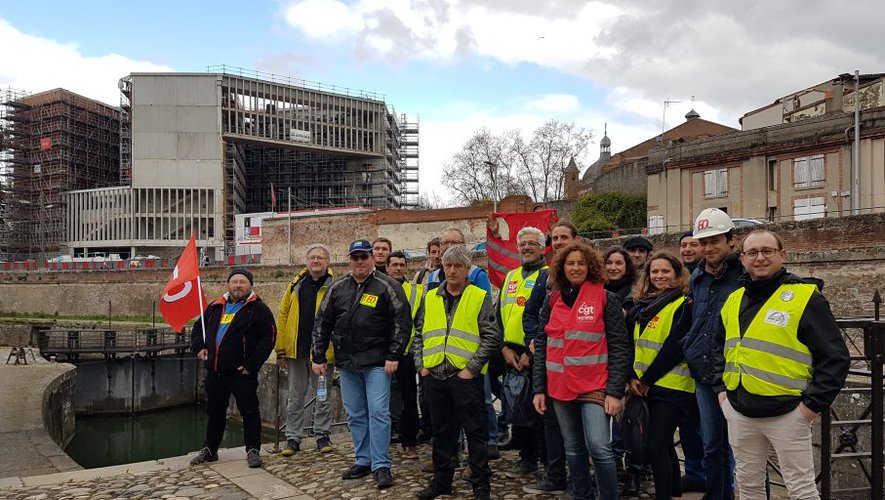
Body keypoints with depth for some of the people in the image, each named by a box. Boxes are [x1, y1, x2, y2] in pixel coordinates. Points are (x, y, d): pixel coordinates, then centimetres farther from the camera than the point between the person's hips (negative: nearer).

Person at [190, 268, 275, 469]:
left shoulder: (258, 308, -5)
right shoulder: (216, 307, 13)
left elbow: (269, 337, -12)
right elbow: (198, 328, 26)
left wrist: (252, 364, -16)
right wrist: (199, 347, 7)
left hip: (242, 372, -6)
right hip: (215, 371, 6)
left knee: (249, 411, 0)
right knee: (215, 411, 18)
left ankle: (253, 450, 11)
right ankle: (209, 449, 31)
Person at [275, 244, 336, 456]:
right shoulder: (296, 284, 7)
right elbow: (282, 315, 6)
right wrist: (281, 350, 1)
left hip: (322, 351, -3)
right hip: (296, 351, 3)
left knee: (323, 395, 9)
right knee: (295, 397, 11)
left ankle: (322, 435, 22)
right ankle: (293, 437, 21)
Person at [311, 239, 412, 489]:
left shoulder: (387, 286, -5)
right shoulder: (337, 289, 9)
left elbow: (402, 321, -7)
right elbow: (322, 324, 13)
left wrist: (393, 356, -11)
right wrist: (318, 357, 10)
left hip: (377, 363, -5)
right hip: (347, 364, 5)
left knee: (378, 413, -5)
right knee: (355, 415, 12)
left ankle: (381, 465, 4)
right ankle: (363, 461, 24)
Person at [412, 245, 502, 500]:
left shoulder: (480, 297, -1)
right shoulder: (430, 298, 11)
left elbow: (492, 337, -6)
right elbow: (418, 335, 16)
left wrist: (471, 368, -11)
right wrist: (421, 364, 5)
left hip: (466, 376, -4)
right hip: (435, 375, 4)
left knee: (475, 432, 3)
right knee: (442, 431, 15)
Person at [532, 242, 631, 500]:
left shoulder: (606, 299, -2)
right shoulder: (552, 300, 7)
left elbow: (619, 348, -5)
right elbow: (541, 345, 9)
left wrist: (615, 391, -11)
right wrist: (539, 388, 5)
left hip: (595, 387, -4)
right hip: (560, 387, 4)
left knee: (599, 448, -10)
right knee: (573, 449, 13)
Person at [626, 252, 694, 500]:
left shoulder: (684, 305, -8)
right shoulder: (643, 305, 12)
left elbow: (674, 348, -16)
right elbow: (631, 343, 8)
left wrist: (647, 380, -14)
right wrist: (633, 377, -5)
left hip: (671, 386, -7)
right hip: (647, 385, 7)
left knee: (656, 445, -9)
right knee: (664, 443, 17)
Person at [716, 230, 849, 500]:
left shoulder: (805, 298, -8)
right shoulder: (734, 300, 10)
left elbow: (835, 357, -9)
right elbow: (720, 348, 22)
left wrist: (813, 404, -12)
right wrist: (721, 388, 11)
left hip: (786, 414, -5)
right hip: (739, 412, 6)